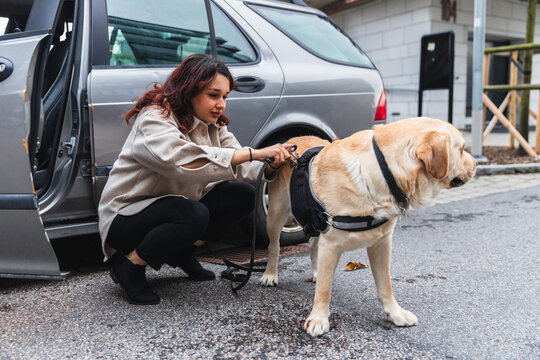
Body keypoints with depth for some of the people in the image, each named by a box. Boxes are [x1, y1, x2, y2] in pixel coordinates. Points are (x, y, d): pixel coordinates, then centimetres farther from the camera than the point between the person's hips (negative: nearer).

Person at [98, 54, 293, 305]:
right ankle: (128, 266, -12)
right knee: (194, 215, -36)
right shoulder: (154, 118, -22)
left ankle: (181, 252, 6)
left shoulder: (212, 125, 3)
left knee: (243, 195, -7)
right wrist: (253, 153, -42)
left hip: (176, 209, 8)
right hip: (126, 217, -8)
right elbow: (182, 159, -42)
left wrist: (272, 165, -30)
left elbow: (242, 168, -8)